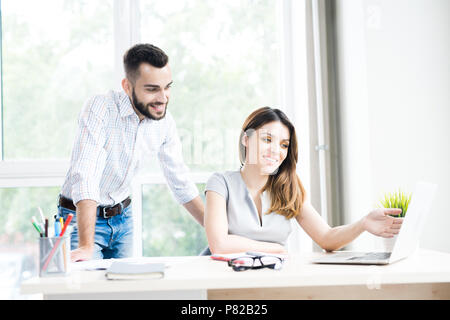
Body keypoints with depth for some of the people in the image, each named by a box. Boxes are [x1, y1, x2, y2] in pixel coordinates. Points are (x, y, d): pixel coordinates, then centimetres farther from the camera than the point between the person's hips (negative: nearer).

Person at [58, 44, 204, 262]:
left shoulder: (165, 121, -6)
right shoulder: (99, 109, -25)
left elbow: (180, 182, 6)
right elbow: (85, 177, -33)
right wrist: (86, 247, -41)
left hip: (122, 217, 5)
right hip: (81, 217, -5)